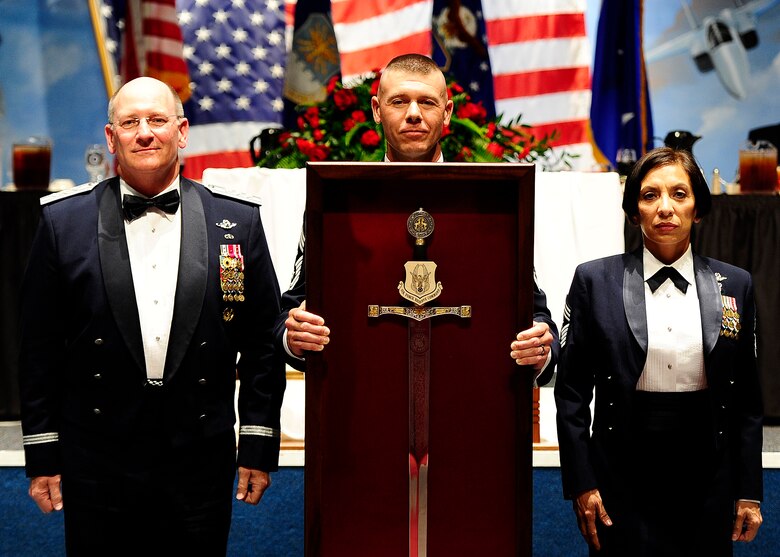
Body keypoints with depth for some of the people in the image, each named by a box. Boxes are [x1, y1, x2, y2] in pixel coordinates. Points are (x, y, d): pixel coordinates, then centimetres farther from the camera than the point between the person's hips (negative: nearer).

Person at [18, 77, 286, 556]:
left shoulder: (238, 221, 1)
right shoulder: (64, 221, 1)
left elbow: (262, 341, 4)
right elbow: (41, 348, 3)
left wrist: (259, 447, 3)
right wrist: (42, 456, 2)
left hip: (200, 466, 1)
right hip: (96, 468, 0)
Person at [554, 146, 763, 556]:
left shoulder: (734, 285, 4)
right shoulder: (595, 280, -2)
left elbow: (746, 399, 6)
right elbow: (572, 392, -1)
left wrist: (749, 491, 4)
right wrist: (580, 483, -6)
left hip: (706, 478, 2)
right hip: (622, 473, -2)